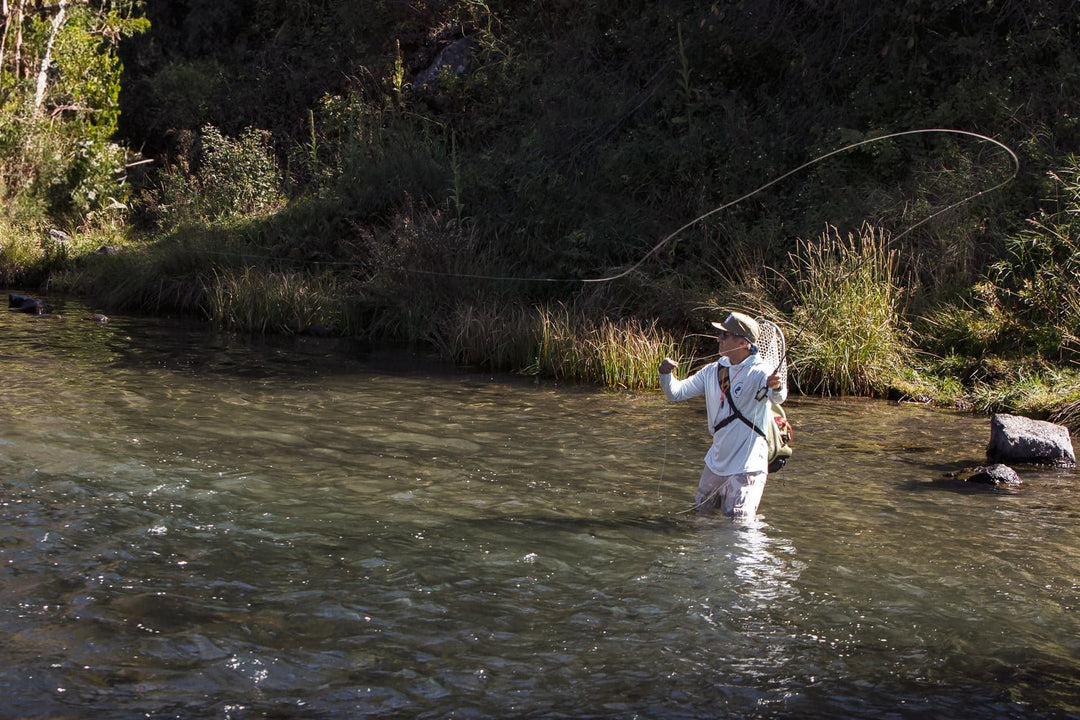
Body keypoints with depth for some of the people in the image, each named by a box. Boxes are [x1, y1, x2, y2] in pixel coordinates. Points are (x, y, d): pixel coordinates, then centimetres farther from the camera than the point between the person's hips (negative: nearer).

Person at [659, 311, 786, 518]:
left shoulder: (759, 371, -15)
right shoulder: (713, 371, 5)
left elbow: (778, 397, -35)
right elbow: (676, 392, 8)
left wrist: (776, 387, -59)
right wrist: (666, 374, -13)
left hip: (747, 465, -7)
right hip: (716, 462, 7)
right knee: (701, 512, 20)